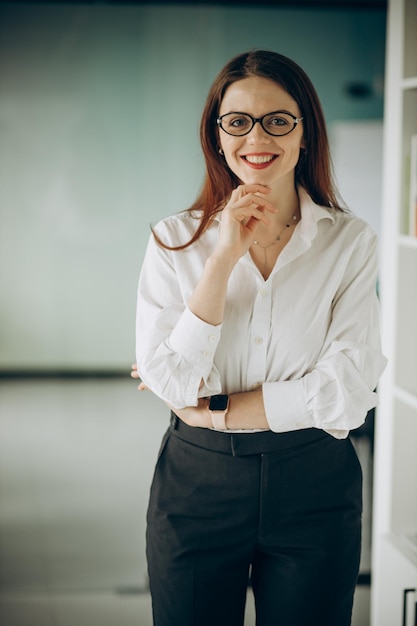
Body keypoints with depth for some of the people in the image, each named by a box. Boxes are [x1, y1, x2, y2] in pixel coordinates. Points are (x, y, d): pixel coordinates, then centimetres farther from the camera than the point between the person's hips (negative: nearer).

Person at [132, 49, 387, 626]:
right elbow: (170, 381, -12)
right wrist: (224, 257, -18)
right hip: (197, 485, 0)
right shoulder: (175, 239, -2)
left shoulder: (349, 241, -4)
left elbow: (348, 393, -11)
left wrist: (213, 408, -11)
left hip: (315, 487, 0)